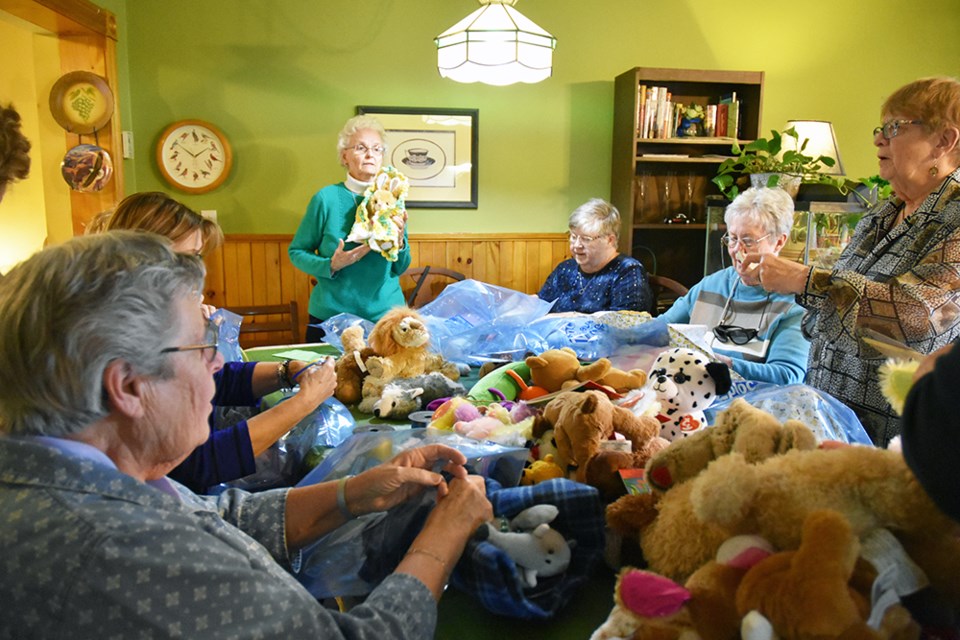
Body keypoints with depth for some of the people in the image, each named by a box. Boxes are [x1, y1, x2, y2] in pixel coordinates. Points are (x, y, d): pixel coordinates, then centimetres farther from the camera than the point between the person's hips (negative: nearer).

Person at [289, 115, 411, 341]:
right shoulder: (327, 198, -7)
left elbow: (400, 269, 8)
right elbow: (296, 252, -1)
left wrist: (399, 242, -12)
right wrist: (331, 265, -18)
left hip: (384, 314, 3)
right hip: (331, 315, -2)